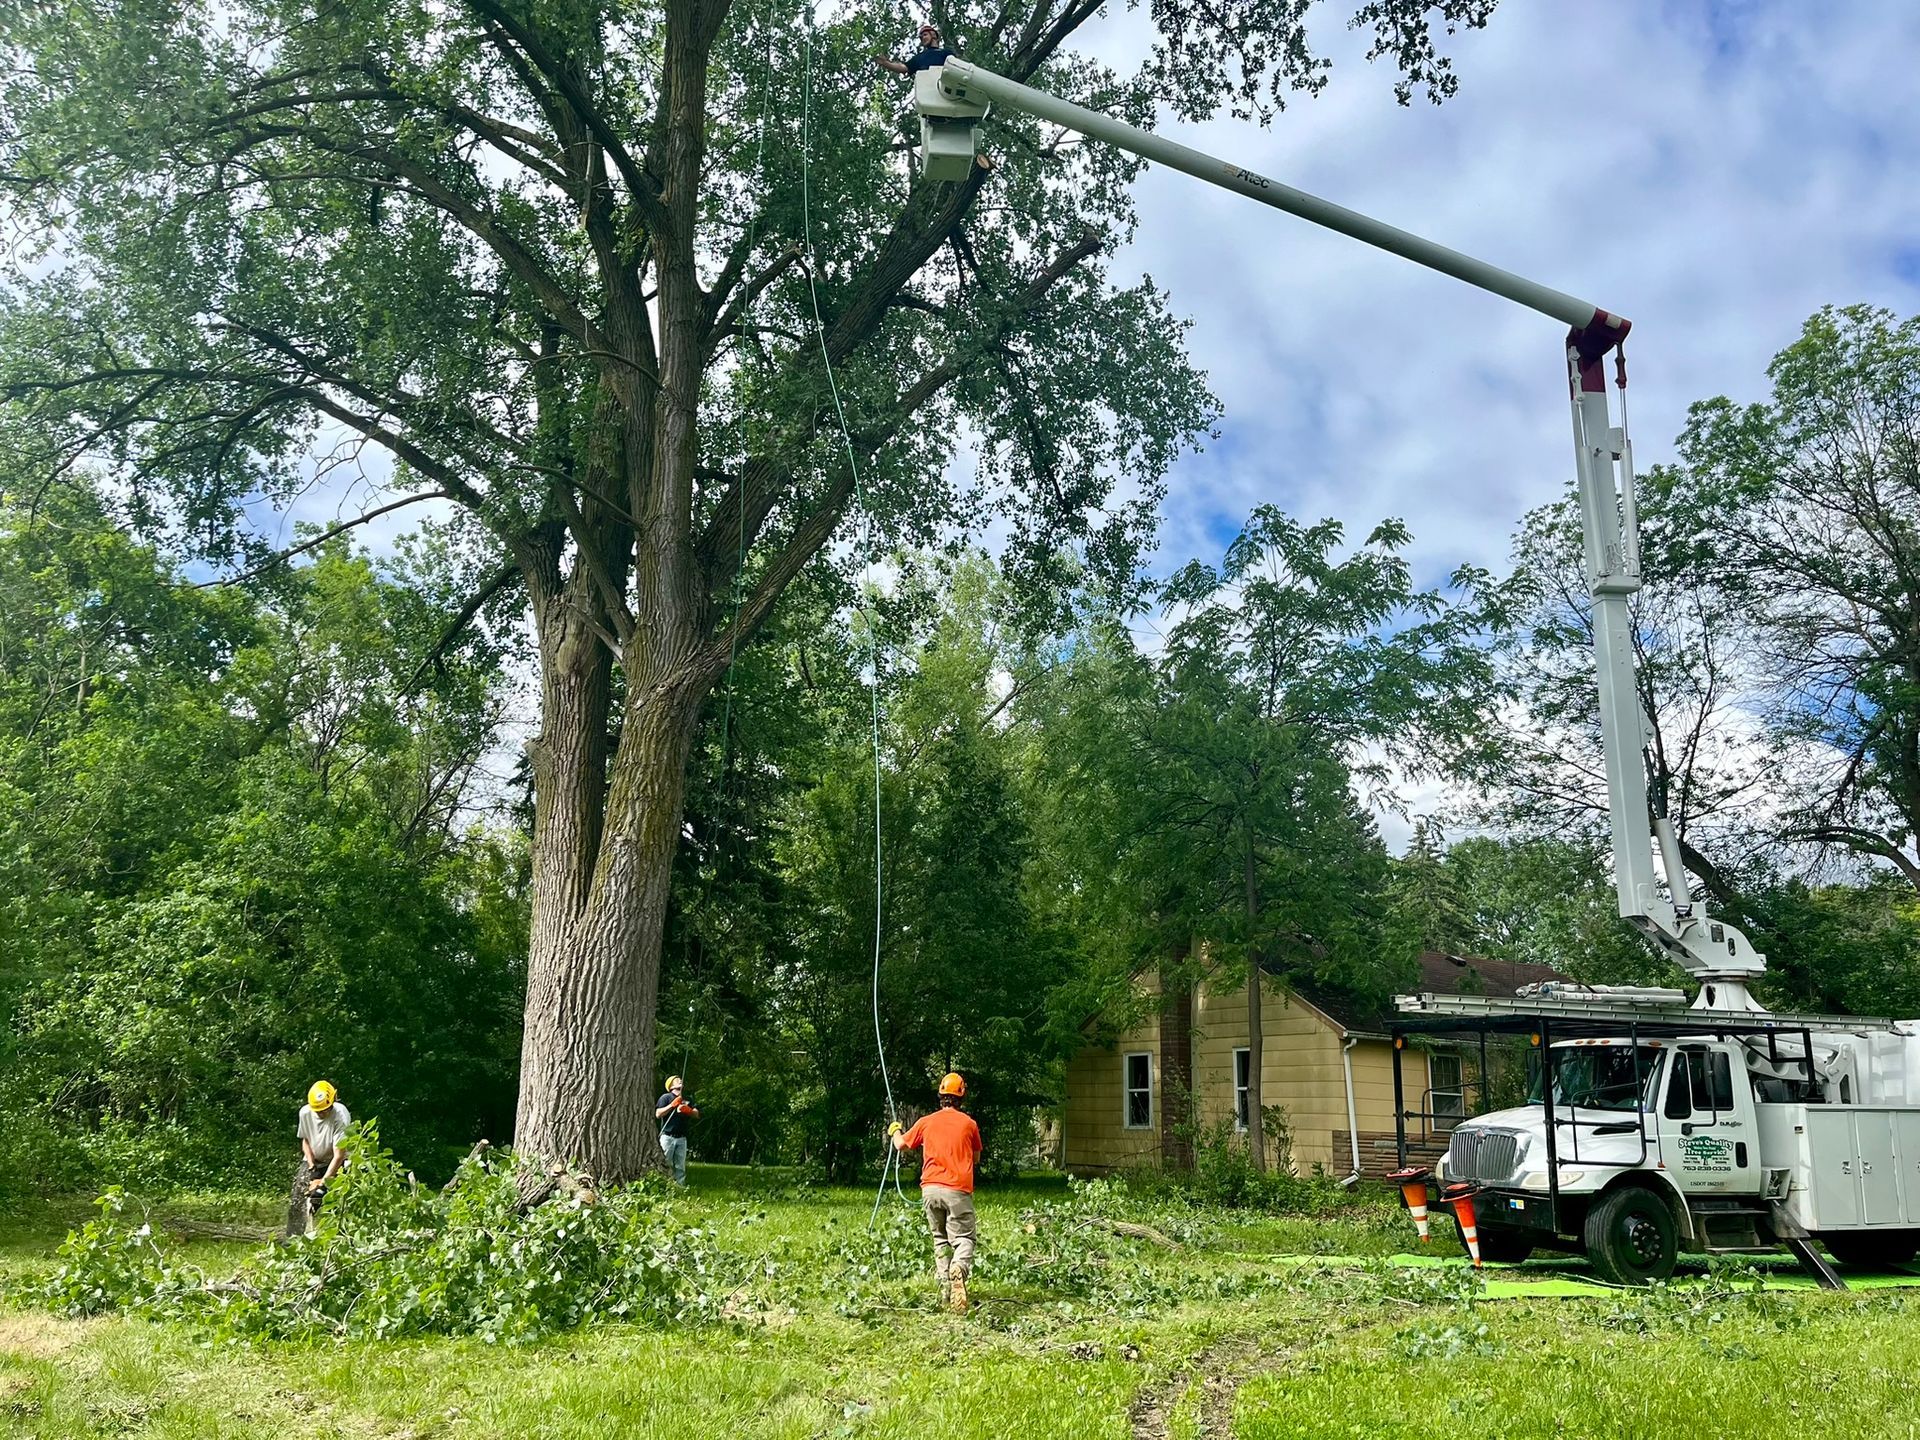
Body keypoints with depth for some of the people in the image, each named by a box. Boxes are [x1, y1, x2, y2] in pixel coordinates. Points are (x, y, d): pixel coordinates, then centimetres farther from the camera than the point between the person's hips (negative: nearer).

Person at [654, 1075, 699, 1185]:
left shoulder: (686, 1099, 18)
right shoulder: (666, 1097, 2)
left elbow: (696, 1114, 9)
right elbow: (658, 1114, -9)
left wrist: (687, 1110, -11)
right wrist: (672, 1105, -13)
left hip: (681, 1138, 5)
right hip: (668, 1137, -5)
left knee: (680, 1167, 3)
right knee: (665, 1165, -8)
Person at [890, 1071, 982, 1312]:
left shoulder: (926, 1122, 7)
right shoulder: (969, 1123, 3)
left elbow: (900, 1145, 22)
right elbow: (976, 1157, 17)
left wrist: (894, 1131, 44)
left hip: (930, 1190, 2)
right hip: (958, 1190, -2)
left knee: (940, 1238, 17)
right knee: (963, 1238, -2)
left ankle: (944, 1286, 8)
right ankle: (959, 1268, -32)